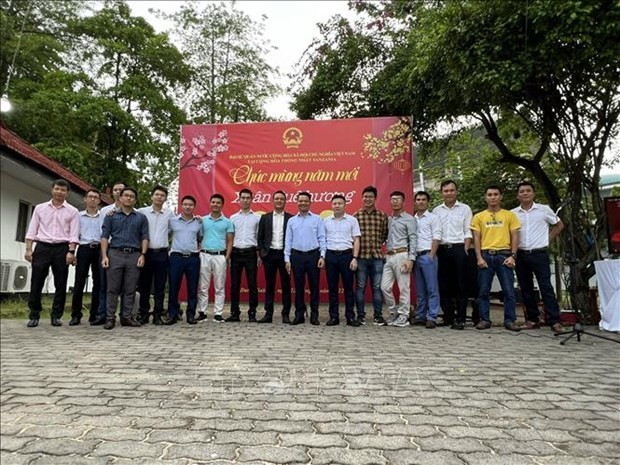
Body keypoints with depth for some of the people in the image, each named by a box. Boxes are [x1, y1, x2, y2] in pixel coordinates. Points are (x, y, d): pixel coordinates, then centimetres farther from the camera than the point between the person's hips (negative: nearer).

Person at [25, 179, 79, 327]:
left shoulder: (72, 211, 6)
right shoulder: (40, 208, 11)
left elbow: (74, 234, -1)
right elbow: (32, 230, 8)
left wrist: (71, 251, -12)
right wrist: (28, 249, -1)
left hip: (62, 249, -1)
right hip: (42, 247, 1)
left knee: (60, 284, 1)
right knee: (36, 282, -1)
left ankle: (56, 316, 10)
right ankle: (34, 315, 10)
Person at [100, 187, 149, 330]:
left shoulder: (141, 217, 14)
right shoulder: (111, 216, 12)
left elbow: (144, 237, 8)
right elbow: (105, 236, 6)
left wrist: (142, 255, -4)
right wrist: (104, 256, -5)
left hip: (134, 255, 1)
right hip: (115, 254, -1)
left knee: (130, 289, 3)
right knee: (113, 288, 0)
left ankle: (127, 317, 11)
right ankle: (110, 318, 6)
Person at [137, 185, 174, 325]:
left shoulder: (169, 214, 8)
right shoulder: (142, 211, 2)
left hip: (162, 253, 1)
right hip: (146, 253, -1)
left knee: (160, 287, 5)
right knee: (144, 286, 6)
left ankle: (158, 315, 12)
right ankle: (144, 314, 16)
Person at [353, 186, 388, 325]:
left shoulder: (382, 216, 5)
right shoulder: (356, 216, 1)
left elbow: (386, 234, 11)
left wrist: (378, 244, 2)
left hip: (377, 257, 1)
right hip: (361, 257, -1)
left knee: (377, 287, 7)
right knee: (360, 287, 6)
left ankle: (378, 315, 16)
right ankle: (360, 315, 16)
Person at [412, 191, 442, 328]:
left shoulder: (433, 218, 3)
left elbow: (436, 238, -5)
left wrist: (431, 255, -14)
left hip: (427, 255, -5)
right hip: (416, 256, 5)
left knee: (432, 289, -4)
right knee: (420, 290, 10)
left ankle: (432, 317, -2)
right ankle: (420, 316, 15)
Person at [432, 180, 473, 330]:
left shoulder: (465, 208, 6)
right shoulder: (436, 210, 13)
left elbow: (468, 232, 2)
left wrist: (465, 250, -8)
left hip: (458, 249, -3)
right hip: (441, 250, 3)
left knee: (460, 285, -3)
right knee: (444, 285, 5)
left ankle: (460, 319, 1)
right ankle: (448, 317, 14)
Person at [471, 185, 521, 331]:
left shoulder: (509, 215, 9)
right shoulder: (478, 217, 10)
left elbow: (515, 237, 5)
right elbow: (476, 238, 5)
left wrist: (512, 256, -6)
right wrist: (479, 257, -5)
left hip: (503, 255, -1)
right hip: (485, 255, 1)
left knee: (509, 290, -1)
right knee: (483, 290, 3)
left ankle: (510, 320, 8)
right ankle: (484, 319, 11)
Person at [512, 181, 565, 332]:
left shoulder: (544, 209, 1)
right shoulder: (512, 213, 5)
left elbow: (559, 225, 13)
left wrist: (548, 239, 5)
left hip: (539, 254, -2)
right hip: (521, 255, 3)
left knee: (546, 287, -5)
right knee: (526, 288, 7)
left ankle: (554, 321, -1)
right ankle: (532, 319, 16)